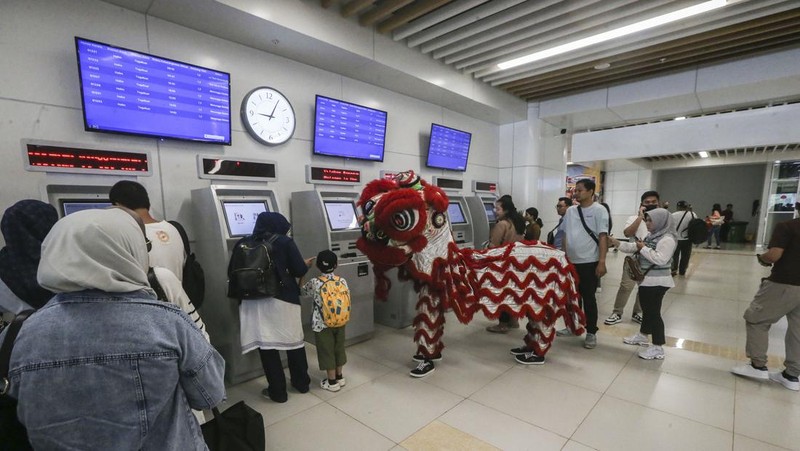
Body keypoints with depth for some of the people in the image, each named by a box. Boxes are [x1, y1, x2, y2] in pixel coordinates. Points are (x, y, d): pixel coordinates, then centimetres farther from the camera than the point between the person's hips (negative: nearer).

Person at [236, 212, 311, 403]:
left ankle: (277, 391, 20)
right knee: (293, 340, 15)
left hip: (253, 300, 2)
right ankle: (302, 383, 29)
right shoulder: (285, 242, -5)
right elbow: (300, 271, -7)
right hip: (283, 299, -1)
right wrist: (306, 265, 13)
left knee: (265, 344, 9)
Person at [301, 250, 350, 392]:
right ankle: (340, 377, 34)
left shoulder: (314, 283, -15)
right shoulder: (342, 281, -8)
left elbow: (300, 290, 3)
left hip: (322, 325, -3)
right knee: (338, 348, 19)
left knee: (327, 351, 10)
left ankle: (332, 382, 22)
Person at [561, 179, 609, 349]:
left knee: (588, 298, 2)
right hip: (571, 261, 5)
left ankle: (591, 333, 15)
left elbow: (603, 237, -12)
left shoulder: (599, 210, -7)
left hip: (589, 262, -5)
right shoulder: (570, 210, 8)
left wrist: (602, 262, -17)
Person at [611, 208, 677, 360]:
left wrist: (643, 248, -19)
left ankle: (658, 348, 6)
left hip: (657, 282, -9)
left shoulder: (667, 239, -17)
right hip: (647, 279, 9)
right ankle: (642, 335, 37)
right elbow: (634, 248, 13)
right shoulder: (652, 236, 12)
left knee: (654, 312, -3)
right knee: (646, 309, 21)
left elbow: (661, 259, -27)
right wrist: (617, 243, 3)